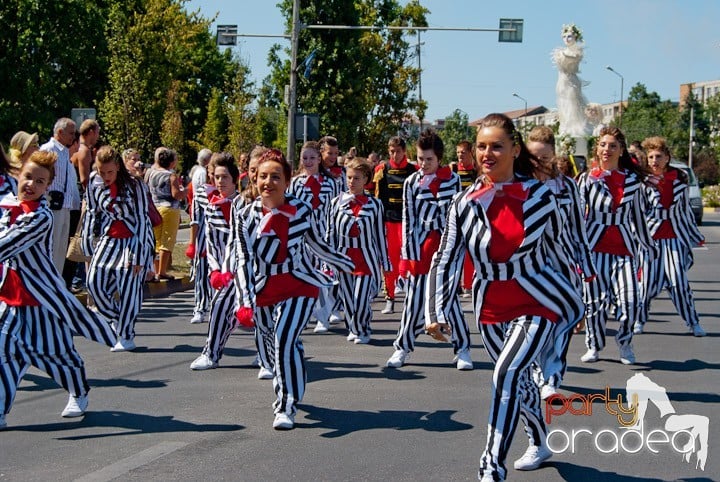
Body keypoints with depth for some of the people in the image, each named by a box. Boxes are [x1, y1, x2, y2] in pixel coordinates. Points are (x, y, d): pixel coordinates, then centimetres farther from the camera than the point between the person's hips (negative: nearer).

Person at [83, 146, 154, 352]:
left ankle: (126, 336, 2)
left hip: (133, 239, -5)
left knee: (129, 287, -9)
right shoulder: (94, 183, -1)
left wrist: (139, 254, -16)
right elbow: (92, 212, 11)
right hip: (108, 239, 5)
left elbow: (141, 219, -12)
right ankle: (115, 320, 14)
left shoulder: (133, 185, -14)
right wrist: (87, 242, 8)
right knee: (94, 281, -8)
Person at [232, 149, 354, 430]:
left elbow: (317, 245, 15)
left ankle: (286, 407, -11)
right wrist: (245, 301, -18)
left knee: (285, 341, -20)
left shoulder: (302, 210, -2)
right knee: (273, 350, 10)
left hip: (300, 286, -2)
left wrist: (347, 265, 27)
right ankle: (285, 392, 39)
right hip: (263, 290, 2)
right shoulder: (245, 215, -4)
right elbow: (243, 259, -9)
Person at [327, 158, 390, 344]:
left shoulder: (374, 204, 0)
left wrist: (385, 261, 9)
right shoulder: (337, 202, 3)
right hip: (344, 257, 2)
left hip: (366, 259, -2)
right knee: (348, 299, 7)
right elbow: (330, 233, 7)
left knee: (361, 300, -9)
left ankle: (363, 331, 17)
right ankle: (353, 329, 31)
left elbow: (380, 234, 6)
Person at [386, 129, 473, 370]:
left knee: (450, 297, -3)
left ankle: (462, 349, 6)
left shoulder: (452, 179, 2)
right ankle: (402, 347, 15)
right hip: (420, 247, 1)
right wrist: (410, 255, -4)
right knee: (415, 299, 2)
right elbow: (408, 219, 2)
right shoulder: (411, 182, 4)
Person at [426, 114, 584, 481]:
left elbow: (559, 249, 3)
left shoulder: (539, 196, -9)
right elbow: (446, 260, -6)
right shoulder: (465, 203, -7)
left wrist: (577, 303, 12)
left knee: (507, 374, -21)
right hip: (491, 308, 3)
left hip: (537, 303, -3)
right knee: (518, 380, 18)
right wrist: (438, 313, -17)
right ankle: (539, 444, 46)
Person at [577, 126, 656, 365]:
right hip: (595, 246, -1)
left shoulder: (632, 181, 8)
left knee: (630, 300, -9)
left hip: (624, 246, 1)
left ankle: (624, 342, 16)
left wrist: (649, 246, 21)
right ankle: (594, 346, 18)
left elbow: (639, 217, 17)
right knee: (595, 300, -2)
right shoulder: (587, 179, 3)